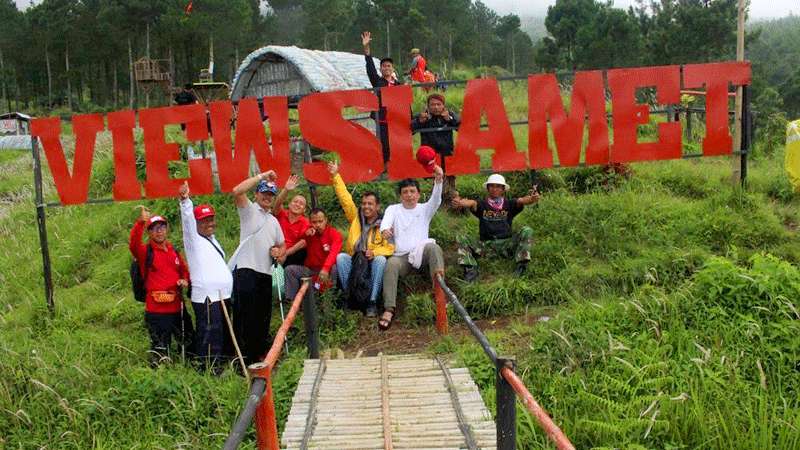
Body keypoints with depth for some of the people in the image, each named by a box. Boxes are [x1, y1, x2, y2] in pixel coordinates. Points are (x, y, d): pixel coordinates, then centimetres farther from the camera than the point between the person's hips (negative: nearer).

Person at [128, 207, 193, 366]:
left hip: (177, 308, 6)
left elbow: (184, 270, 25)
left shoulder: (173, 251, 13)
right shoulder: (145, 251, -4)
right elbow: (133, 244, -27)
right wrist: (141, 222, -40)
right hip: (156, 311, -6)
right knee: (160, 352, 0)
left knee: (189, 344, 17)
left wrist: (185, 280, 2)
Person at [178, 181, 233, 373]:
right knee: (210, 334, -9)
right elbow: (187, 218, -21)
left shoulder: (212, 240, 20)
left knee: (223, 333, 14)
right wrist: (185, 200, -36)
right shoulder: (193, 239, -3)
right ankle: (209, 369, -4)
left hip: (222, 295, 9)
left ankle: (219, 364, 25)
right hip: (206, 298, -9)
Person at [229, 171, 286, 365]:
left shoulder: (273, 220, 22)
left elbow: (282, 245, 28)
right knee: (244, 317, -7)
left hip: (266, 273, 7)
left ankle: (258, 356, 21)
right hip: (246, 270, -7)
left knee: (263, 318, 11)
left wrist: (279, 251, 4)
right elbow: (237, 191, -17)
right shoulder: (249, 210, 3)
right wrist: (261, 176, -13)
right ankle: (242, 359, -3)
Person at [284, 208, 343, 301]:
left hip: (327, 270, -4)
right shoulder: (309, 232, 3)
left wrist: (325, 269, -47)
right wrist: (305, 235, -15)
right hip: (310, 269, 4)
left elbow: (334, 252, -29)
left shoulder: (334, 234, -11)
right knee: (289, 270, -13)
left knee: (336, 268, -34)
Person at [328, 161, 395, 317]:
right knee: (341, 257, -26)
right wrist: (336, 176, -3)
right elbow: (345, 199, 2)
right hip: (353, 262, 2)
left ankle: (372, 302, -29)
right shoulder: (356, 218, 8)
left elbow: (390, 248, -7)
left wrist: (374, 252, -26)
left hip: (372, 263, -2)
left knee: (381, 259, -33)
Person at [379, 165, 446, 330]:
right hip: (401, 256, 0)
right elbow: (386, 222, -6)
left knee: (432, 247, -32)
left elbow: (436, 200, -5)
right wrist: (385, 229, -33)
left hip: (421, 252, 0)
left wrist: (438, 180, -25)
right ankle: (389, 310, -40)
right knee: (391, 264, -32)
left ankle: (439, 289, -47)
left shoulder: (424, 209, 17)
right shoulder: (393, 209, 16)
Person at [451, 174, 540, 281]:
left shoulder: (509, 204, 8)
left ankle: (521, 266, -25)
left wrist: (531, 199, -39)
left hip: (506, 244, 0)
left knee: (527, 231, -21)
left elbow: (521, 201, -13)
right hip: (485, 245, 0)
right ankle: (471, 270, -30)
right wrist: (459, 202, -41)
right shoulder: (482, 205, 6)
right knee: (462, 239, -19)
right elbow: (471, 203, -16)